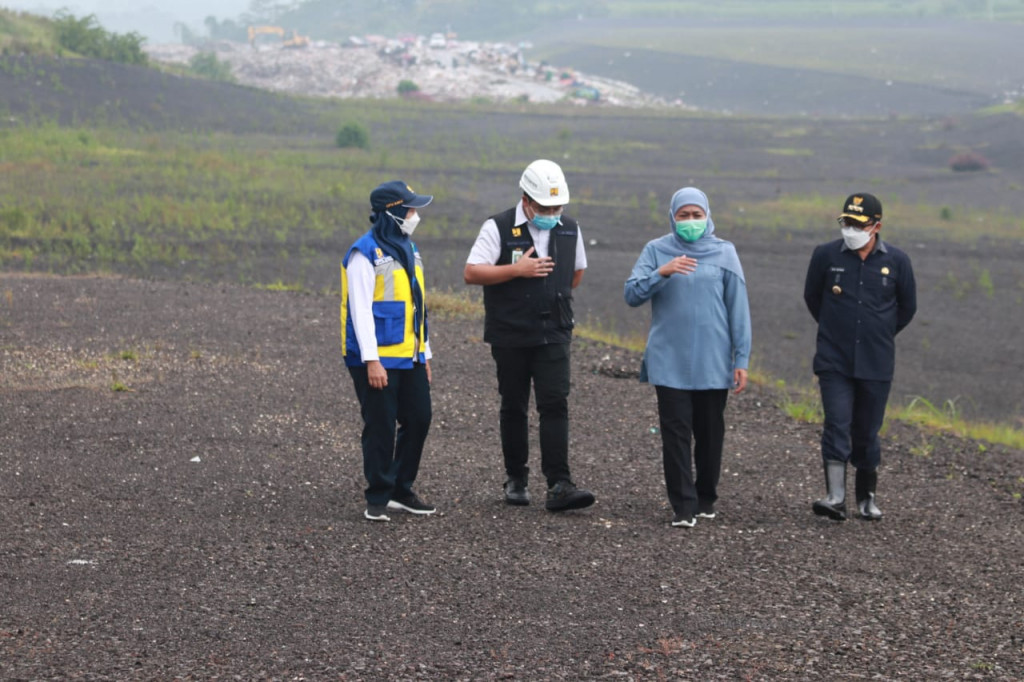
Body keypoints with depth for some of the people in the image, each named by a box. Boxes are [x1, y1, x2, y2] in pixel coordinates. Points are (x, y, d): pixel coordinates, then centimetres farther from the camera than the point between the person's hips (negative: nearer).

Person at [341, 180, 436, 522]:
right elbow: (360, 309, -16)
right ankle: (378, 499, 5)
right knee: (381, 428, -3)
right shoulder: (365, 253, -12)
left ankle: (401, 491, 20)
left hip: (409, 358, 8)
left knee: (418, 420, 8)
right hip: (377, 359, -8)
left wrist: (425, 354, 20)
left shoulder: (408, 249, 15)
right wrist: (371, 361, -20)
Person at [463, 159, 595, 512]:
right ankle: (516, 480, 22)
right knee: (514, 407, 8)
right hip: (510, 336, -2)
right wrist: (517, 270, -20)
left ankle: (559, 486, -16)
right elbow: (471, 272, -13)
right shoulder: (499, 228, -8)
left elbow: (576, 272, 23)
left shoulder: (570, 230, 6)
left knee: (555, 404, -10)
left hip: (553, 334, 2)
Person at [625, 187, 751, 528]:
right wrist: (662, 272, -22)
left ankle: (706, 498, 24)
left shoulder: (724, 253, 3)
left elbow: (738, 308, 3)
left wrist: (741, 360, -1)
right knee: (676, 433, -6)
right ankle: (683, 505, -5)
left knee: (710, 433, 9)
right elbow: (632, 294, -5)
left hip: (713, 364, 1)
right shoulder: (656, 250, 3)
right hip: (669, 363, -1)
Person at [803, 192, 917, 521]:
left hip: (876, 364, 1)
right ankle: (835, 497, -16)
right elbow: (812, 297, 15)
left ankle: (866, 497, 21)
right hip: (834, 362, -1)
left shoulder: (896, 261, -2)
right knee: (837, 426, -12)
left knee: (867, 432, 8)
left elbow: (907, 307, 14)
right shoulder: (825, 255, -3)